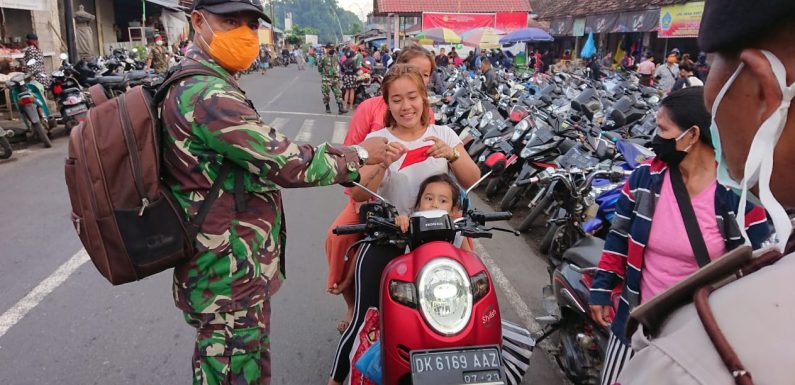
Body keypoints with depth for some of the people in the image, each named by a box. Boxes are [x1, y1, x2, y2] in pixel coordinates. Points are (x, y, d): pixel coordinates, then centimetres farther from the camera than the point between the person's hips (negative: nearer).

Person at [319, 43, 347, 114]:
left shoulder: (335, 57, 11)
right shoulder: (324, 58, -7)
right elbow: (319, 67, -3)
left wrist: (337, 75, 15)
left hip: (335, 79, 5)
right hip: (326, 79, -4)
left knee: (338, 93, -3)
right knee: (326, 94, 3)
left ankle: (341, 108, -4)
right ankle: (327, 108, 17)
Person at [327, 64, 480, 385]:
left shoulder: (444, 134, 6)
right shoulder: (377, 139, 2)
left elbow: (473, 183, -2)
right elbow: (359, 195, -8)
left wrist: (452, 155, -20)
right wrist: (383, 164, -25)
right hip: (385, 239, -1)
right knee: (366, 317, -8)